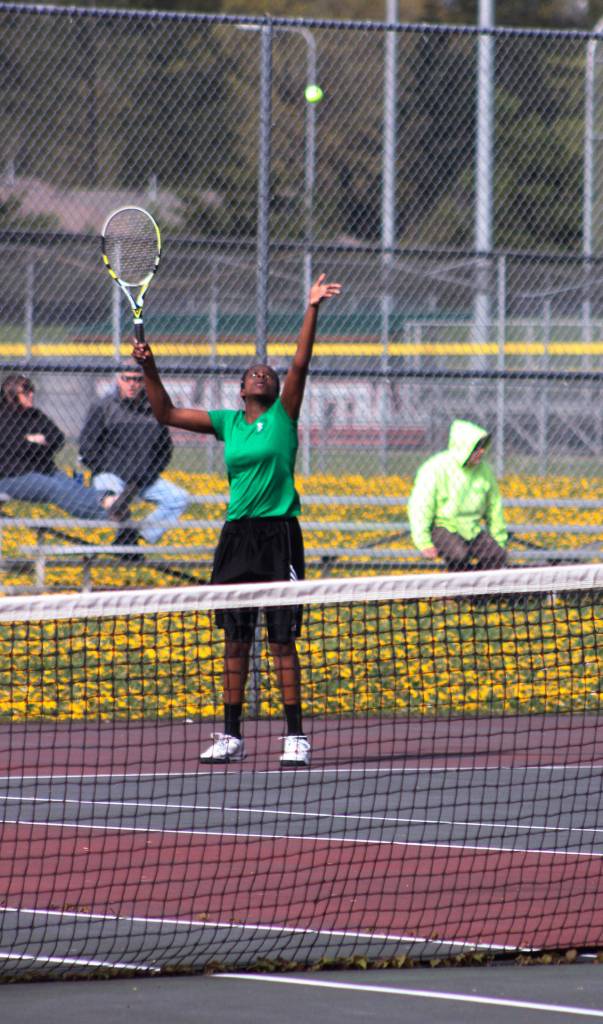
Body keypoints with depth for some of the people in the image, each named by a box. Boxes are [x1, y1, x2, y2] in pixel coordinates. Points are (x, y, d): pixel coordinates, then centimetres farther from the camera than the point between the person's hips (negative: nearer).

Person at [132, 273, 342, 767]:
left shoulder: (283, 415, 3)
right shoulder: (227, 422, 12)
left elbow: (300, 364, -9)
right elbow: (167, 414, 14)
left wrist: (312, 310, -19)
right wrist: (149, 369, 2)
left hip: (278, 535, -4)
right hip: (236, 536, 4)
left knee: (282, 640, -5)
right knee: (236, 640, 7)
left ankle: (296, 737, -2)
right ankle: (231, 736, 12)